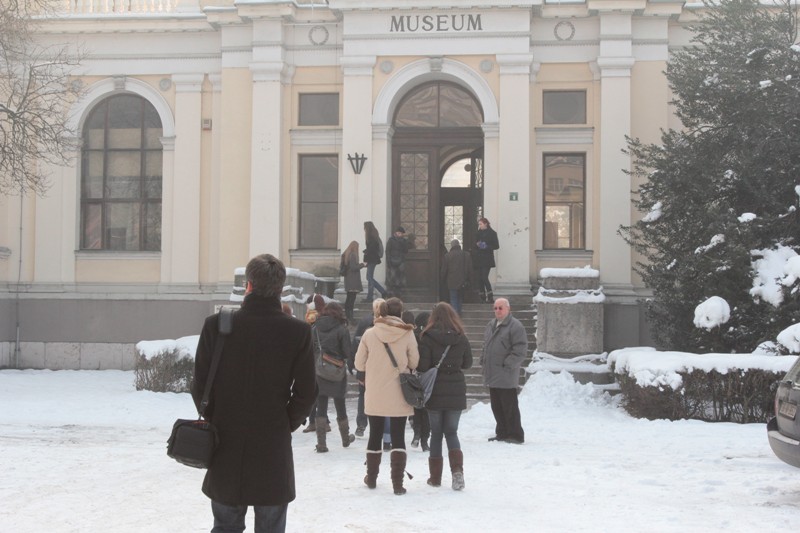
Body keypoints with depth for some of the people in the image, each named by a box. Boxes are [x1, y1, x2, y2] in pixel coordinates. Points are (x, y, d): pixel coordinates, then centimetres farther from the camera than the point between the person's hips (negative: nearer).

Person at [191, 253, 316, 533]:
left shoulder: (216, 325, -8)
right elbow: (306, 392, -6)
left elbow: (199, 386, -4)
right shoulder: (299, 331, -9)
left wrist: (216, 422, 11)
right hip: (274, 447, -1)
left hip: (226, 449, 1)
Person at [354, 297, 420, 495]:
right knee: (398, 437, 5)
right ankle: (397, 483, -2)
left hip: (374, 395, 2)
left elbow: (359, 364, 1)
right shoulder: (407, 334, -9)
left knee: (375, 436, 16)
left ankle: (371, 478, 28)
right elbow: (414, 363, -1)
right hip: (398, 395, -2)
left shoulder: (369, 334, -6)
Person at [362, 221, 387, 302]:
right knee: (369, 278, 14)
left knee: (370, 278, -4)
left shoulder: (370, 237, -16)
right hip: (373, 260, 10)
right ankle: (383, 291, 16)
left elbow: (370, 250, -20)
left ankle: (369, 298, 1)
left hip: (371, 260, -10)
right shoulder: (374, 236, 13)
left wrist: (365, 261, -18)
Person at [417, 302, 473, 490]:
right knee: (451, 432, 12)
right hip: (456, 391, 2)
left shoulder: (428, 338, -10)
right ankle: (457, 469, -10)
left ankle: (435, 477, 13)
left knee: (436, 433, 11)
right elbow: (467, 363, 10)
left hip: (435, 391, -2)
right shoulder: (461, 338, -1)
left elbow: (422, 365, -12)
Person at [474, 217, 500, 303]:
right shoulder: (478, 233, 14)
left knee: (484, 277, -15)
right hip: (478, 259, 6)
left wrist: (487, 247, -17)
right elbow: (474, 245, 20)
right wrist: (477, 245, -3)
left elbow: (496, 246, -4)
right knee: (480, 278, 3)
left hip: (487, 258, -6)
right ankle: (482, 297, 8)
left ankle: (490, 297, -11)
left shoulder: (492, 233, -2)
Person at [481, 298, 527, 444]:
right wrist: (484, 361, 13)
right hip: (492, 375, 8)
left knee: (509, 406, -5)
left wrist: (507, 365, -18)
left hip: (506, 377, -8)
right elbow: (485, 346, 26)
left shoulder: (515, 326, -10)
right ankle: (502, 433, 22)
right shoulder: (491, 325, 16)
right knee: (496, 406, 13)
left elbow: (520, 350, -15)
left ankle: (515, 435, 3)